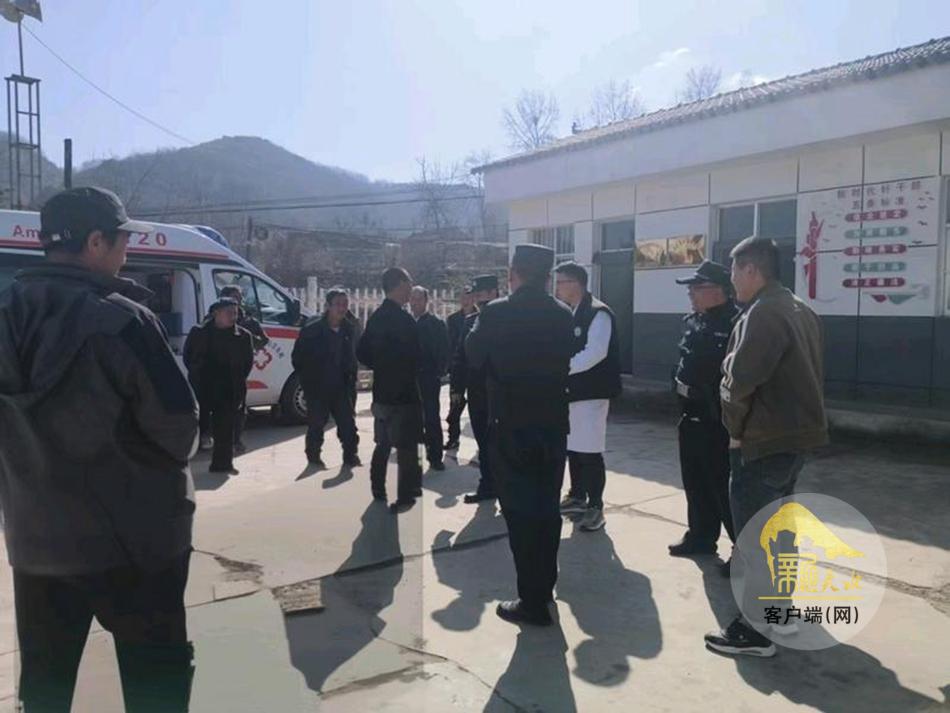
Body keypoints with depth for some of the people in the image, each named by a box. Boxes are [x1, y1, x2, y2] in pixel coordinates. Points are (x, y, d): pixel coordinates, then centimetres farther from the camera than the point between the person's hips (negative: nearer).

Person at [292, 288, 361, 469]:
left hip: (341, 388, 3)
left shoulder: (349, 330, 2)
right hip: (317, 389, -3)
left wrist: (351, 379, 4)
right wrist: (307, 381, -2)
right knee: (316, 425, 8)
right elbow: (297, 358, -3)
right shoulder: (311, 330, -10)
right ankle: (314, 458, 23)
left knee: (348, 424, 3)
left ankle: (350, 457, 16)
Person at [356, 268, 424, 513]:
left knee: (383, 443, 19)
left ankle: (378, 489, 28)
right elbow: (413, 357, -18)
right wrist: (413, 373, 2)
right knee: (406, 446, -1)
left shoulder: (376, 317, 8)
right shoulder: (403, 319, -18)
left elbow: (362, 352, 12)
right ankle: (405, 497, 4)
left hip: (382, 392, 8)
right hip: (404, 392, -8)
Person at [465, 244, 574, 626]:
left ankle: (532, 601, 7)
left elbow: (473, 356, 2)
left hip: (511, 426, -5)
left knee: (520, 513, 2)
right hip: (553, 425, 5)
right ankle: (544, 586, 31)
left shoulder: (496, 312, -12)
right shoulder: (563, 315, 1)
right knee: (547, 509, 17)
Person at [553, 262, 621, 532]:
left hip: (590, 392, -8)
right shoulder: (568, 313, 13)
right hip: (571, 391, 8)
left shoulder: (598, 313, -13)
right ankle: (577, 497, 30)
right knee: (572, 448, 15)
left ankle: (595, 507, 9)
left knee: (590, 451, -3)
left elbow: (595, 353, -23)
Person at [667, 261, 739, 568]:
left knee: (724, 487, -1)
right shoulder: (694, 321, 10)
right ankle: (701, 536, 32)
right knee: (696, 483, 18)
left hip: (718, 420, -9)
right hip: (691, 416, 9)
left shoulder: (736, 324, -18)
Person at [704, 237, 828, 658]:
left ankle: (755, 631, 4)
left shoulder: (763, 313, -19)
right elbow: (806, 373, 16)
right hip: (795, 432, 10)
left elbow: (740, 378, -24)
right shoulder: (800, 310, 14)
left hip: (763, 438, -10)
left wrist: (735, 427, -8)